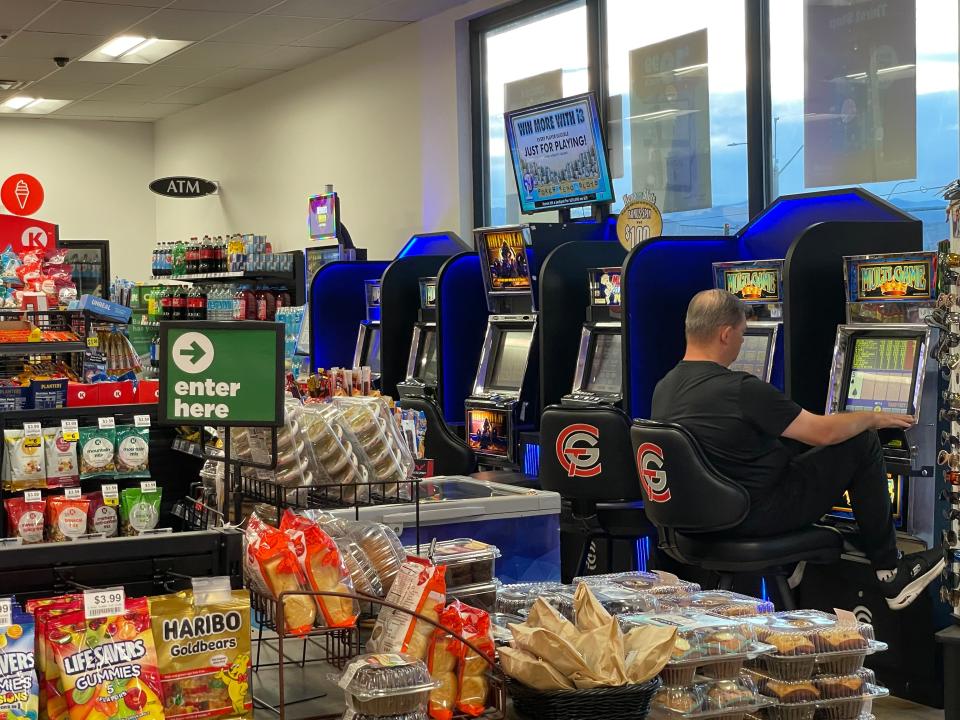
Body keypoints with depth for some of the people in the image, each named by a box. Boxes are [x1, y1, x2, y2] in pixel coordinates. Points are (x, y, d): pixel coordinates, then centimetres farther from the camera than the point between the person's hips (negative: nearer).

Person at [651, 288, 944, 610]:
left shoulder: (663, 389, -1)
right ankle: (890, 572, 12)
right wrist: (874, 418, 4)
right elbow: (823, 432, -15)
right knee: (862, 443, 2)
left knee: (792, 444, 29)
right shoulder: (740, 390, -24)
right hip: (759, 516, -8)